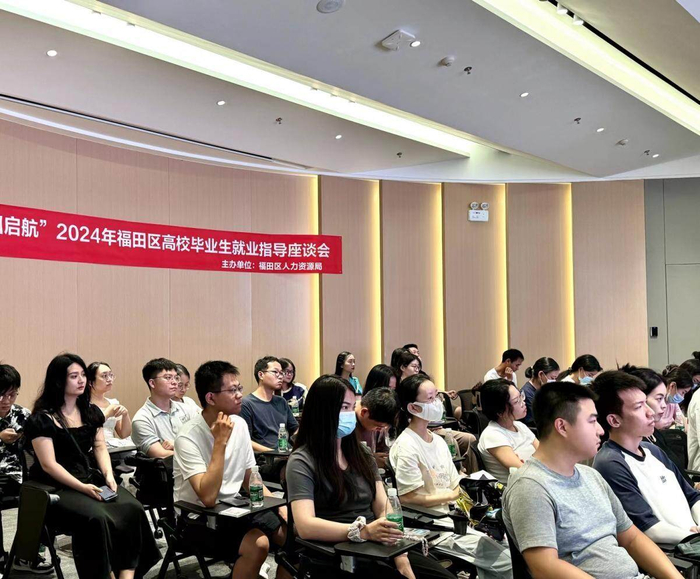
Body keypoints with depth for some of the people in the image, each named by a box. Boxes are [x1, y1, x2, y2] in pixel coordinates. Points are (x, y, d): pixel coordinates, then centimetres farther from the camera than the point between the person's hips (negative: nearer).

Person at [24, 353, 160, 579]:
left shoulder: (91, 411, 13)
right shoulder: (42, 419, -6)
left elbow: (100, 447, 12)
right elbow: (49, 465, -11)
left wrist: (108, 475, -8)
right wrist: (83, 488, -20)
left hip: (92, 478, 5)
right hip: (59, 487, -5)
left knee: (133, 508, -23)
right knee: (98, 518, -33)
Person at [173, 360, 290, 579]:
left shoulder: (239, 424, 0)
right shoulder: (189, 437, -21)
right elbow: (208, 498, -30)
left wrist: (279, 506, -7)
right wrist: (221, 442, -29)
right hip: (199, 517, -6)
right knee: (258, 543, -28)